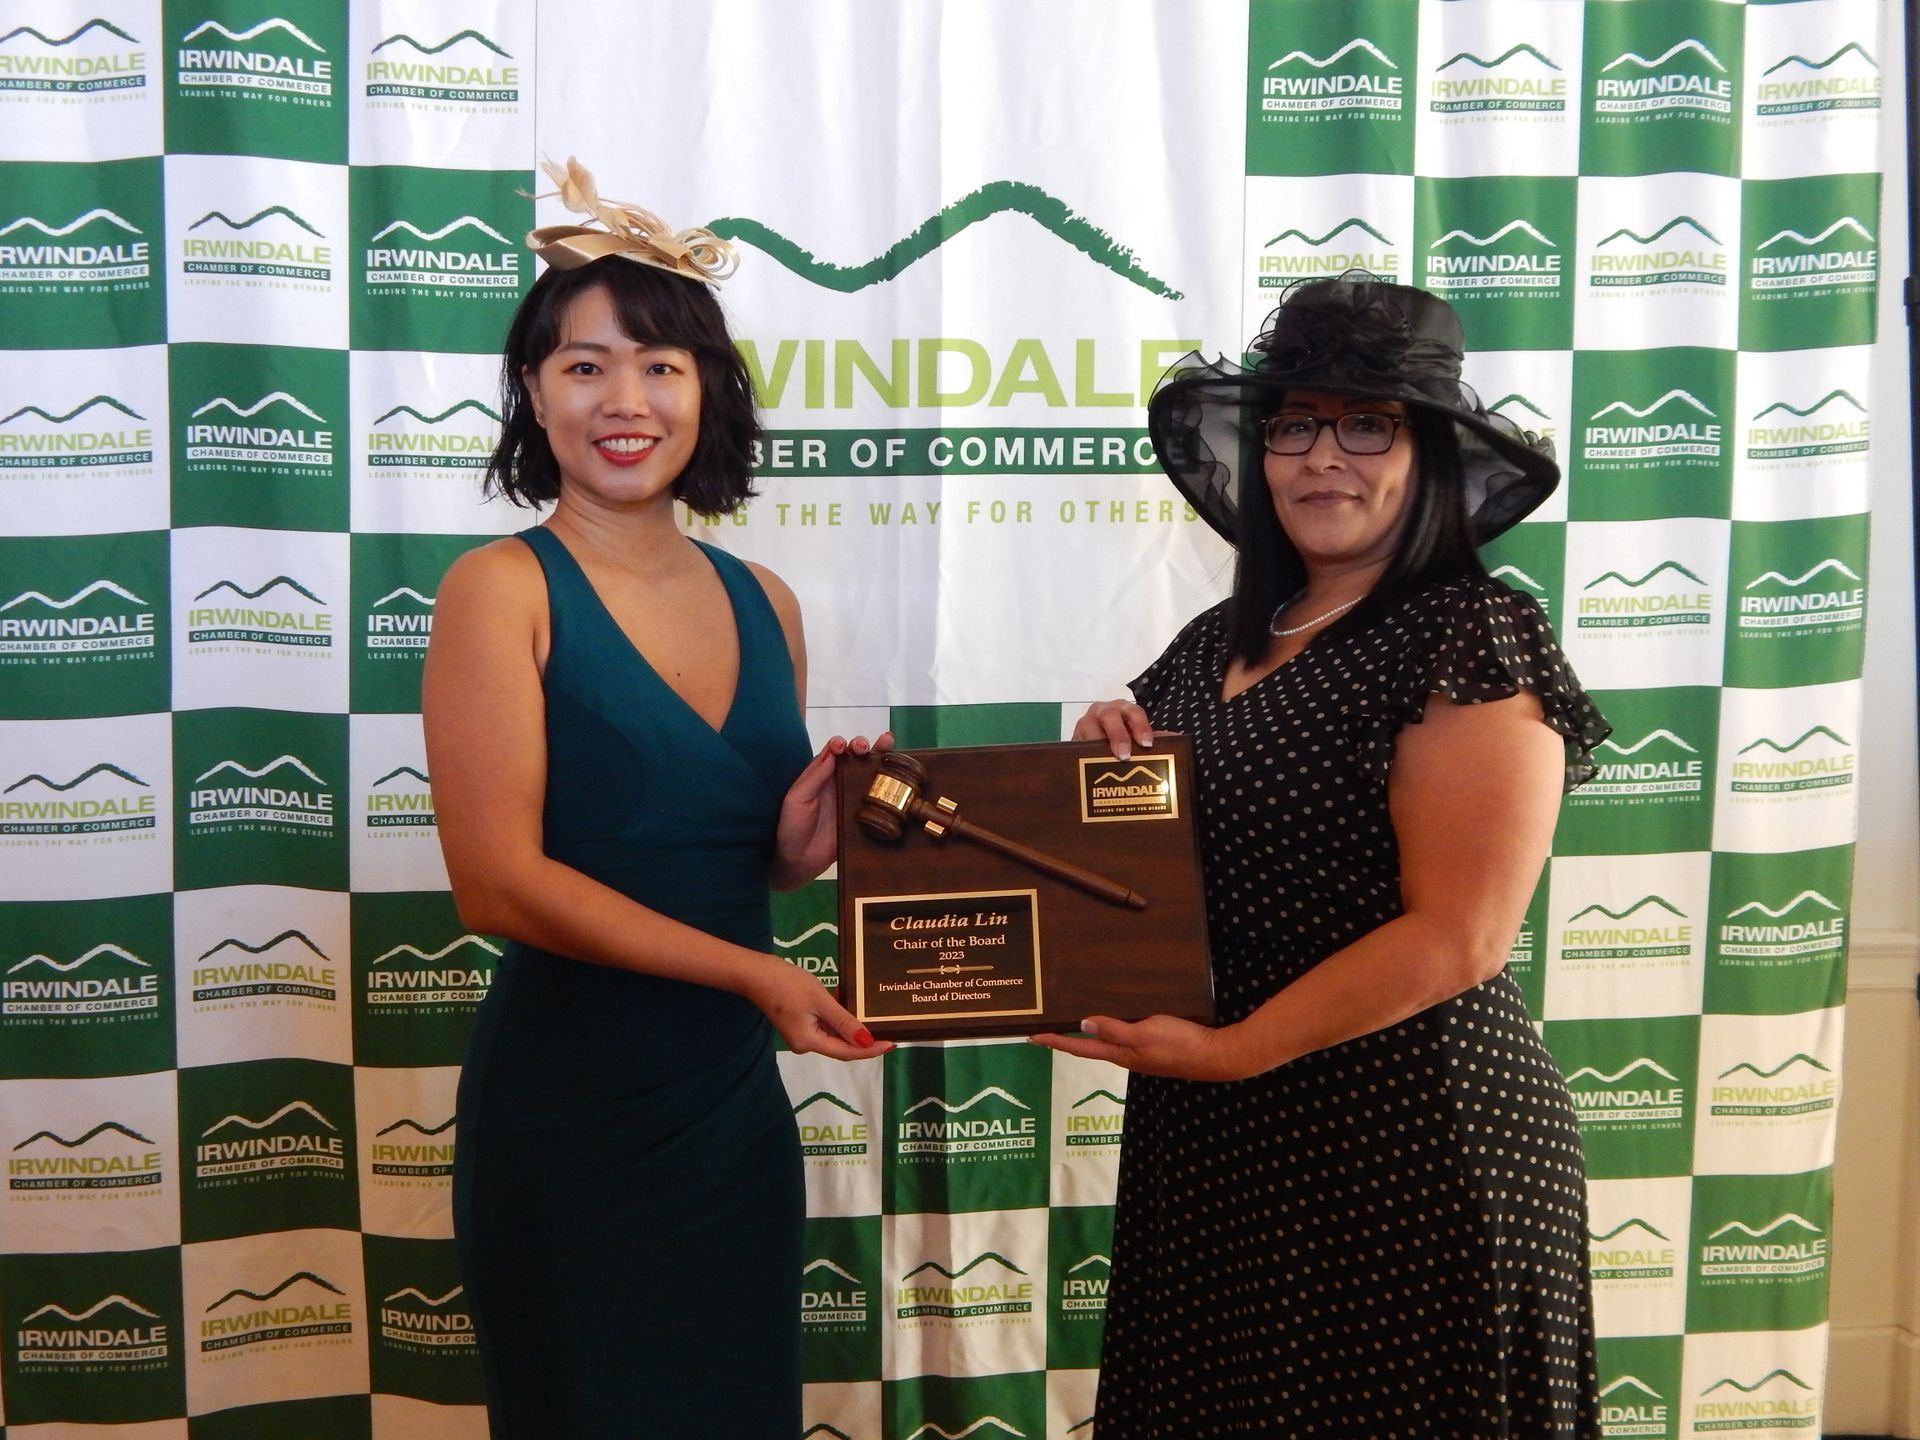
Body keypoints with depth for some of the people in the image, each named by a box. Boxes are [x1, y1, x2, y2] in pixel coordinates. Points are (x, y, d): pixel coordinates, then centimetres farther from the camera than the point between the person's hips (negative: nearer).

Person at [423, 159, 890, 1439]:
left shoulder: (762, 602, 6)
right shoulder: (504, 589, -9)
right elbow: (498, 881, -17)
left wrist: (807, 843, -7)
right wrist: (748, 971, -20)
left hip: (737, 1098, 6)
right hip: (567, 1108, -5)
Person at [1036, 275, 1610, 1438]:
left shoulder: (1474, 637, -12)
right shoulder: (1216, 645, 8)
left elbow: (1458, 938, -18)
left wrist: (1230, 1050, -17)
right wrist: (1106, 770, -2)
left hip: (1408, 1159, -6)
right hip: (1206, 1145, 7)